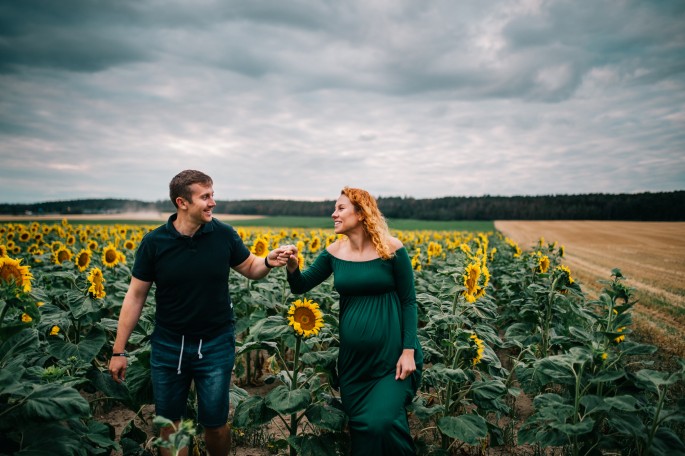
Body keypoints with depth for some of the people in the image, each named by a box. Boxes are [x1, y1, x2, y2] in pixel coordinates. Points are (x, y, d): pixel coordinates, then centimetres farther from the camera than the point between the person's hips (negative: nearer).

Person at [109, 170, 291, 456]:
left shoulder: (224, 235, -9)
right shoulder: (154, 242, -10)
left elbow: (250, 269, 6)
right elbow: (135, 297, -3)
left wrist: (268, 262, -18)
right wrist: (119, 350, -2)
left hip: (216, 345, 0)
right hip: (168, 346, 1)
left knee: (214, 423, 9)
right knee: (168, 422, 16)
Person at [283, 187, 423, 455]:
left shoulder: (391, 249, -10)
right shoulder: (334, 252, 0)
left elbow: (409, 302, -5)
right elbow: (300, 287, 4)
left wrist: (409, 351, -10)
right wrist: (292, 266, -17)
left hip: (392, 354, -4)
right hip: (354, 357, 4)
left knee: (380, 422, -14)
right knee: (359, 424, 13)